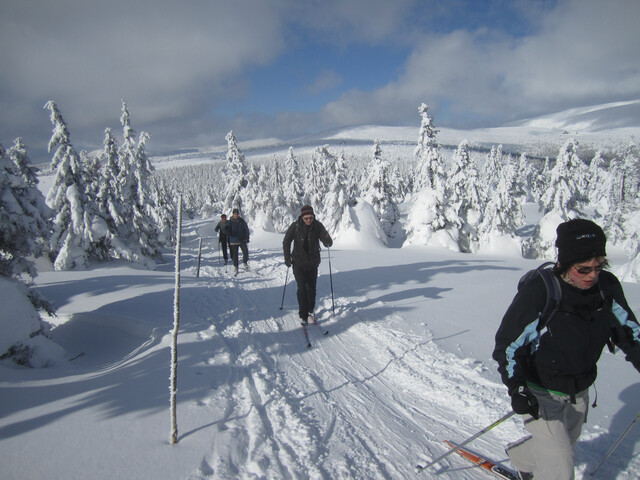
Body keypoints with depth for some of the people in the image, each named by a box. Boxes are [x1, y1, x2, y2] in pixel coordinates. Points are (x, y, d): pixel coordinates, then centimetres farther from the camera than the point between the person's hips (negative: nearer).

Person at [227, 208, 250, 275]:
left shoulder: (242, 221, 2)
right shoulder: (230, 222, 0)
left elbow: (246, 229, 7)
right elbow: (227, 231, 7)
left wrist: (247, 238, -1)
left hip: (242, 240, 0)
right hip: (233, 241, 0)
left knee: (245, 251, -17)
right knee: (234, 255, 2)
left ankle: (245, 262, 7)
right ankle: (236, 267, 15)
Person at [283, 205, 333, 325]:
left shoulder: (318, 226, -9)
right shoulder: (295, 226, -11)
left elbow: (328, 243, -13)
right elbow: (286, 242, 2)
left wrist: (327, 241, -36)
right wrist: (287, 258, -1)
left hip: (313, 263, 2)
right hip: (299, 263, -2)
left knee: (311, 288, 10)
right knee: (302, 289, -7)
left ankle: (310, 310, 31)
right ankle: (303, 315, 3)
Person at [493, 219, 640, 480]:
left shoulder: (607, 286, -13)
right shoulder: (539, 291, -30)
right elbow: (508, 343, -22)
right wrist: (516, 388, -31)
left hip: (579, 392, 7)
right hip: (541, 394, -6)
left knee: (565, 443, 27)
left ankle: (520, 456, 53)